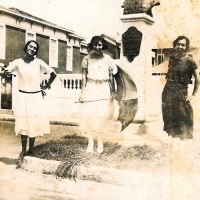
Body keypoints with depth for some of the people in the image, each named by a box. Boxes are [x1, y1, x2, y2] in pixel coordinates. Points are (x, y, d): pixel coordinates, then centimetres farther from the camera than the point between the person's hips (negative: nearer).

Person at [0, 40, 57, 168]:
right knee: (23, 124, 1)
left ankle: (30, 151, 18)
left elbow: (53, 74, 3)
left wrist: (47, 86, 6)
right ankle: (23, 152, 9)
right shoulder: (17, 63, -4)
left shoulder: (39, 63, -5)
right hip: (23, 96, 0)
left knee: (34, 124, 6)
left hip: (36, 97, 0)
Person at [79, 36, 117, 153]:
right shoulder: (87, 59, 5)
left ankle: (101, 142, 7)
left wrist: (113, 91, 3)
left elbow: (111, 76, 6)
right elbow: (84, 76, 5)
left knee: (103, 115, -6)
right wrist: (83, 91, 0)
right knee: (89, 114, -3)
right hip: (90, 89, 0)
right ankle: (90, 142, 10)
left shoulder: (107, 59, 5)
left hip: (104, 89, 0)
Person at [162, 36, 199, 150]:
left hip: (181, 94, -5)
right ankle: (175, 148, 23)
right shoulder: (172, 58, 6)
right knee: (172, 122, 11)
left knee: (183, 124, 2)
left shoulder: (189, 60, -8)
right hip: (168, 93, 5)